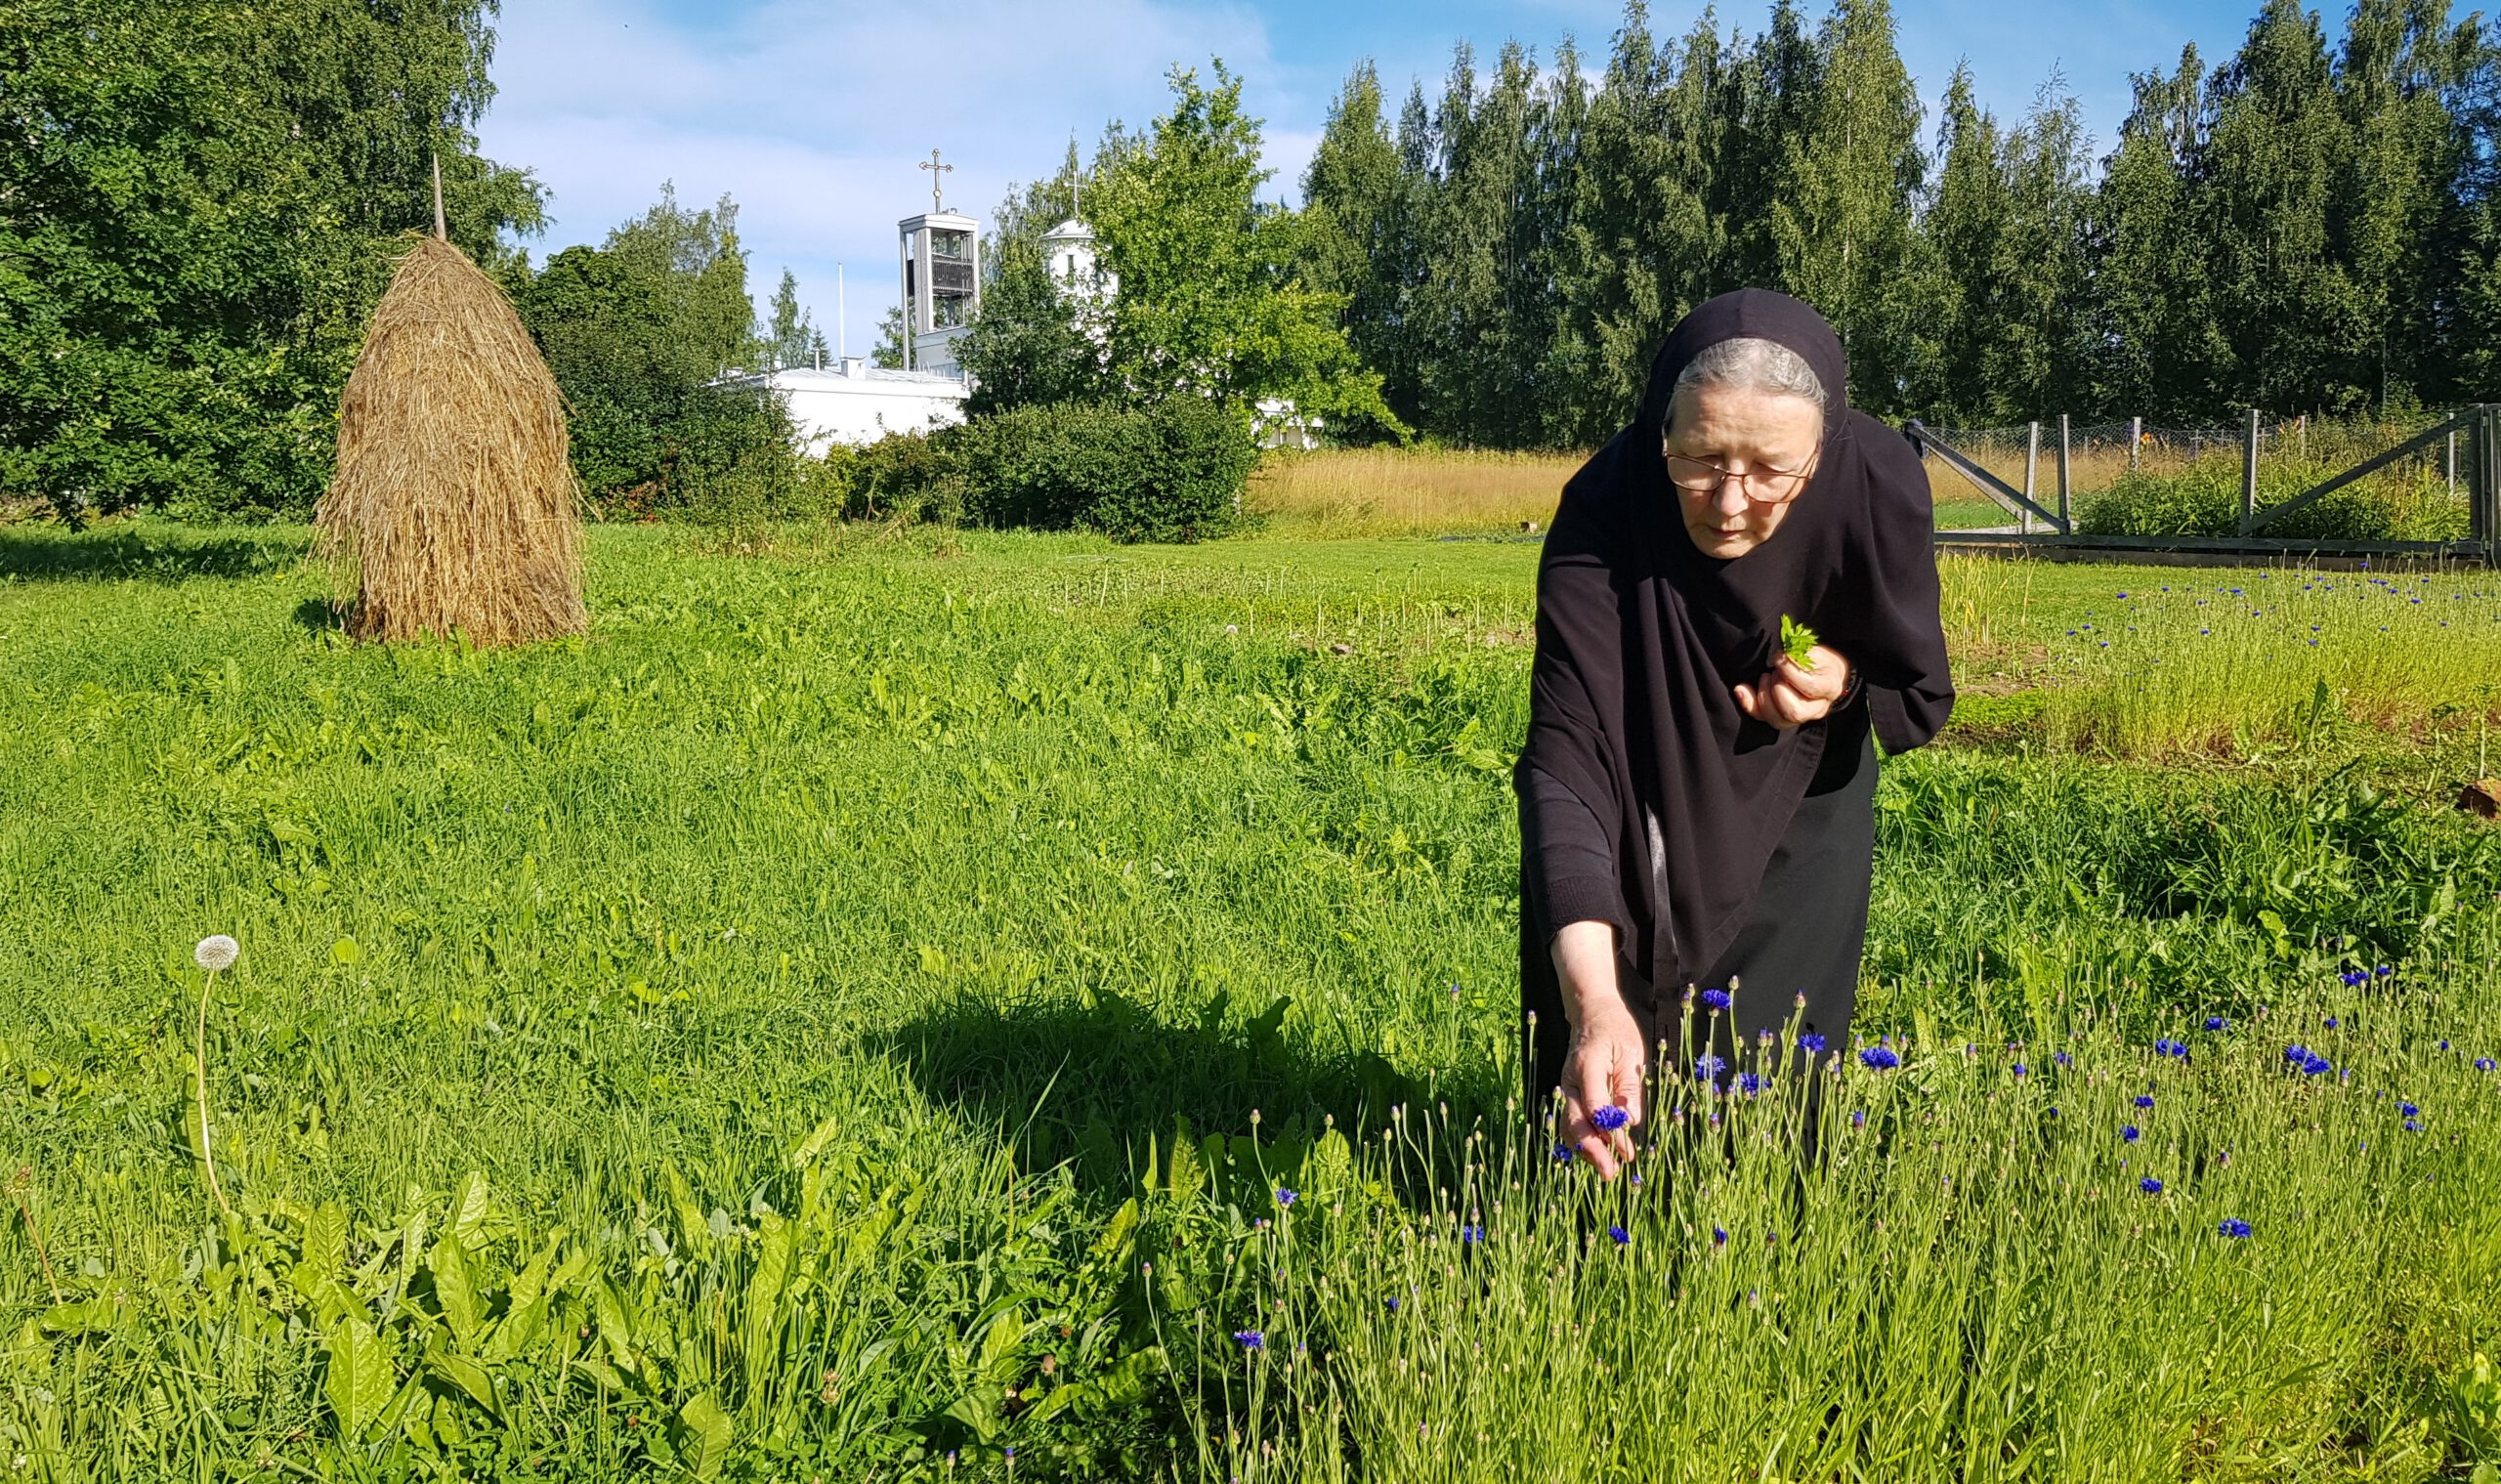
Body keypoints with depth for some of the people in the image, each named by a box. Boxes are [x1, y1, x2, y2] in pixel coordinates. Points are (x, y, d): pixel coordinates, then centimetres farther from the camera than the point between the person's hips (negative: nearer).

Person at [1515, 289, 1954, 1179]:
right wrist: (1592, 1000, -57)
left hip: (1797, 801, 1)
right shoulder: (1604, 512, -36)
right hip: (1639, 809, -1)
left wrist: (1842, 682, -33)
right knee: (1605, 1103, 5)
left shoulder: (1879, 488, -28)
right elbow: (1565, 755, -45)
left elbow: (1920, 700, -9)